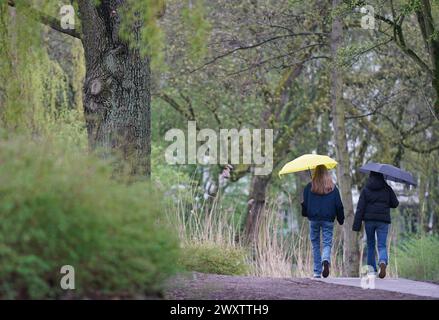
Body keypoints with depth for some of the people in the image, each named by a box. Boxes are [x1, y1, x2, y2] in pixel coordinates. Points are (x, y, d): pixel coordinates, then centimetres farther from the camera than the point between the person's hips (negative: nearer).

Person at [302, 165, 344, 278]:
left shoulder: (309, 187, -2)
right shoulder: (333, 188, 1)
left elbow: (305, 203, 1)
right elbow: (338, 205, 3)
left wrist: (305, 214, 19)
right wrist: (341, 219, 13)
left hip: (314, 219, 0)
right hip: (328, 220, 0)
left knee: (315, 245, 10)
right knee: (327, 243, 1)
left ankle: (317, 272, 9)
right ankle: (326, 261, -31)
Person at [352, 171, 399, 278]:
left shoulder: (365, 190, 0)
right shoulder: (387, 189, 2)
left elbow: (360, 208, -4)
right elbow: (395, 204, 7)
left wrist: (356, 225, -6)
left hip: (369, 220, 0)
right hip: (383, 221, 0)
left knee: (370, 245, 15)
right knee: (382, 246, -2)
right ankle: (383, 262, -32)